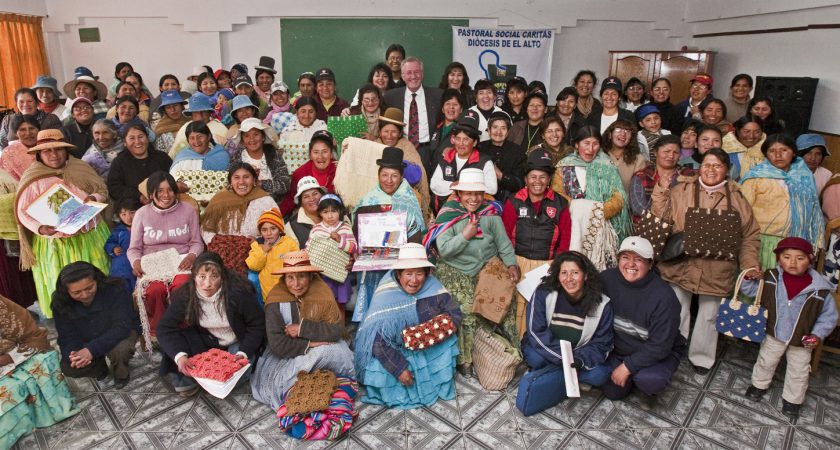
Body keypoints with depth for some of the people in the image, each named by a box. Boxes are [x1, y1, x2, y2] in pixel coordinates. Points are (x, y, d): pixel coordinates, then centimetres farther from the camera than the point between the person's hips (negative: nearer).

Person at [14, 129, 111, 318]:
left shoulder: (81, 168, 2)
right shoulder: (33, 179, -6)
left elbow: (103, 190, 6)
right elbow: (23, 212, -7)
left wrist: (94, 198, -17)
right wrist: (40, 228, -25)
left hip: (90, 236, 2)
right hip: (55, 242, -2)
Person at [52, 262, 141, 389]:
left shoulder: (116, 289, -31)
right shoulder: (61, 303, -17)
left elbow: (121, 327, -33)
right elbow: (66, 338, -12)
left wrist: (92, 350, -43)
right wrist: (73, 354, -35)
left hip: (122, 332, -4)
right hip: (87, 341, 4)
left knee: (119, 350, -35)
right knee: (68, 368, -17)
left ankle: (122, 374, -1)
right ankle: (99, 367, 15)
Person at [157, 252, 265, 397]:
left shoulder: (238, 292, -28)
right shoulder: (185, 295, -18)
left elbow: (257, 325, -19)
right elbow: (164, 328, -18)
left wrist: (243, 353, -30)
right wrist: (179, 355, -34)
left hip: (238, 343, -3)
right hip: (207, 341, 3)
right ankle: (185, 380, -3)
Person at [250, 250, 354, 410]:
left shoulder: (322, 291, -16)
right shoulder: (276, 299, -20)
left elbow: (337, 329, -19)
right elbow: (277, 344, -23)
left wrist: (304, 328, -26)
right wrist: (311, 344, -26)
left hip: (323, 347, 1)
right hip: (288, 353, -1)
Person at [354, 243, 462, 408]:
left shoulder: (433, 286, -17)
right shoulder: (386, 296, -27)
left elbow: (455, 314, -9)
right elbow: (376, 340, -29)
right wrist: (399, 368, -28)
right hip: (395, 350, -3)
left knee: (448, 341, -18)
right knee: (378, 364, -28)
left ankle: (440, 387, 5)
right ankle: (398, 394, 3)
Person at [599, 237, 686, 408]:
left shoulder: (663, 296, -27)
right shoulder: (607, 278, -17)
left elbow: (660, 345, -24)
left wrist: (627, 366, -22)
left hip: (659, 353, -4)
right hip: (619, 348, 4)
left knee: (648, 380, -31)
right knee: (612, 391, -1)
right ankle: (636, 375, 28)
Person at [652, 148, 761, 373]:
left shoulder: (737, 198, 4)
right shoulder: (681, 191, 1)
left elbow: (750, 235, 5)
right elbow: (661, 217, -4)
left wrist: (750, 266, -4)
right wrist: (661, 190, -13)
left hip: (717, 270, 1)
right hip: (680, 265, -1)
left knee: (709, 314, 14)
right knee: (676, 312, 10)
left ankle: (701, 357, 33)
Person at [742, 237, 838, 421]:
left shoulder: (820, 289, -18)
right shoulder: (770, 277, -16)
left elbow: (829, 315, -6)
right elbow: (750, 290, -3)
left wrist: (818, 334, -14)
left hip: (801, 341, 0)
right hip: (773, 335, 0)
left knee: (798, 373, 17)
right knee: (765, 362, 21)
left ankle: (792, 401, 38)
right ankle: (759, 385, 45)